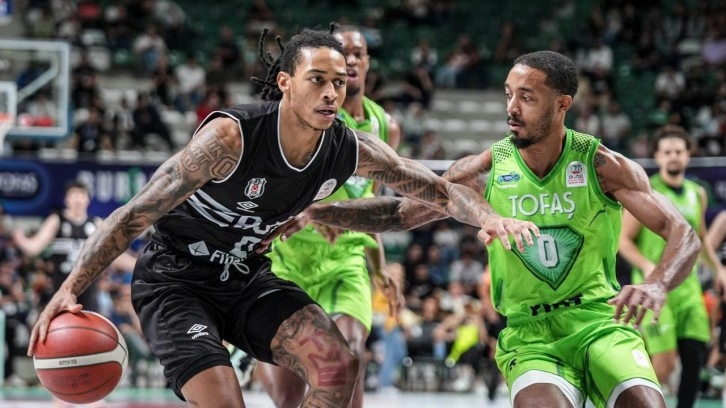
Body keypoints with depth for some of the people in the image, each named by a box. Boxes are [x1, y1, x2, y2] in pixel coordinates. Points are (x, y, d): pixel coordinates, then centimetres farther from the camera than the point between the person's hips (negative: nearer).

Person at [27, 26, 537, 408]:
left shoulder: (352, 150, -12)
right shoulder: (231, 136, -29)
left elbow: (441, 189, 1)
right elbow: (135, 214, -27)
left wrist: (488, 216, -21)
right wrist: (69, 291, -34)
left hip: (248, 279, 6)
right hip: (174, 281, -6)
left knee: (338, 365, -13)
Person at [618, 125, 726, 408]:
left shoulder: (697, 194, 13)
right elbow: (623, 240, -7)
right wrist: (647, 266, -22)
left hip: (688, 287, 6)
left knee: (695, 357, -3)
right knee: (664, 366, -12)